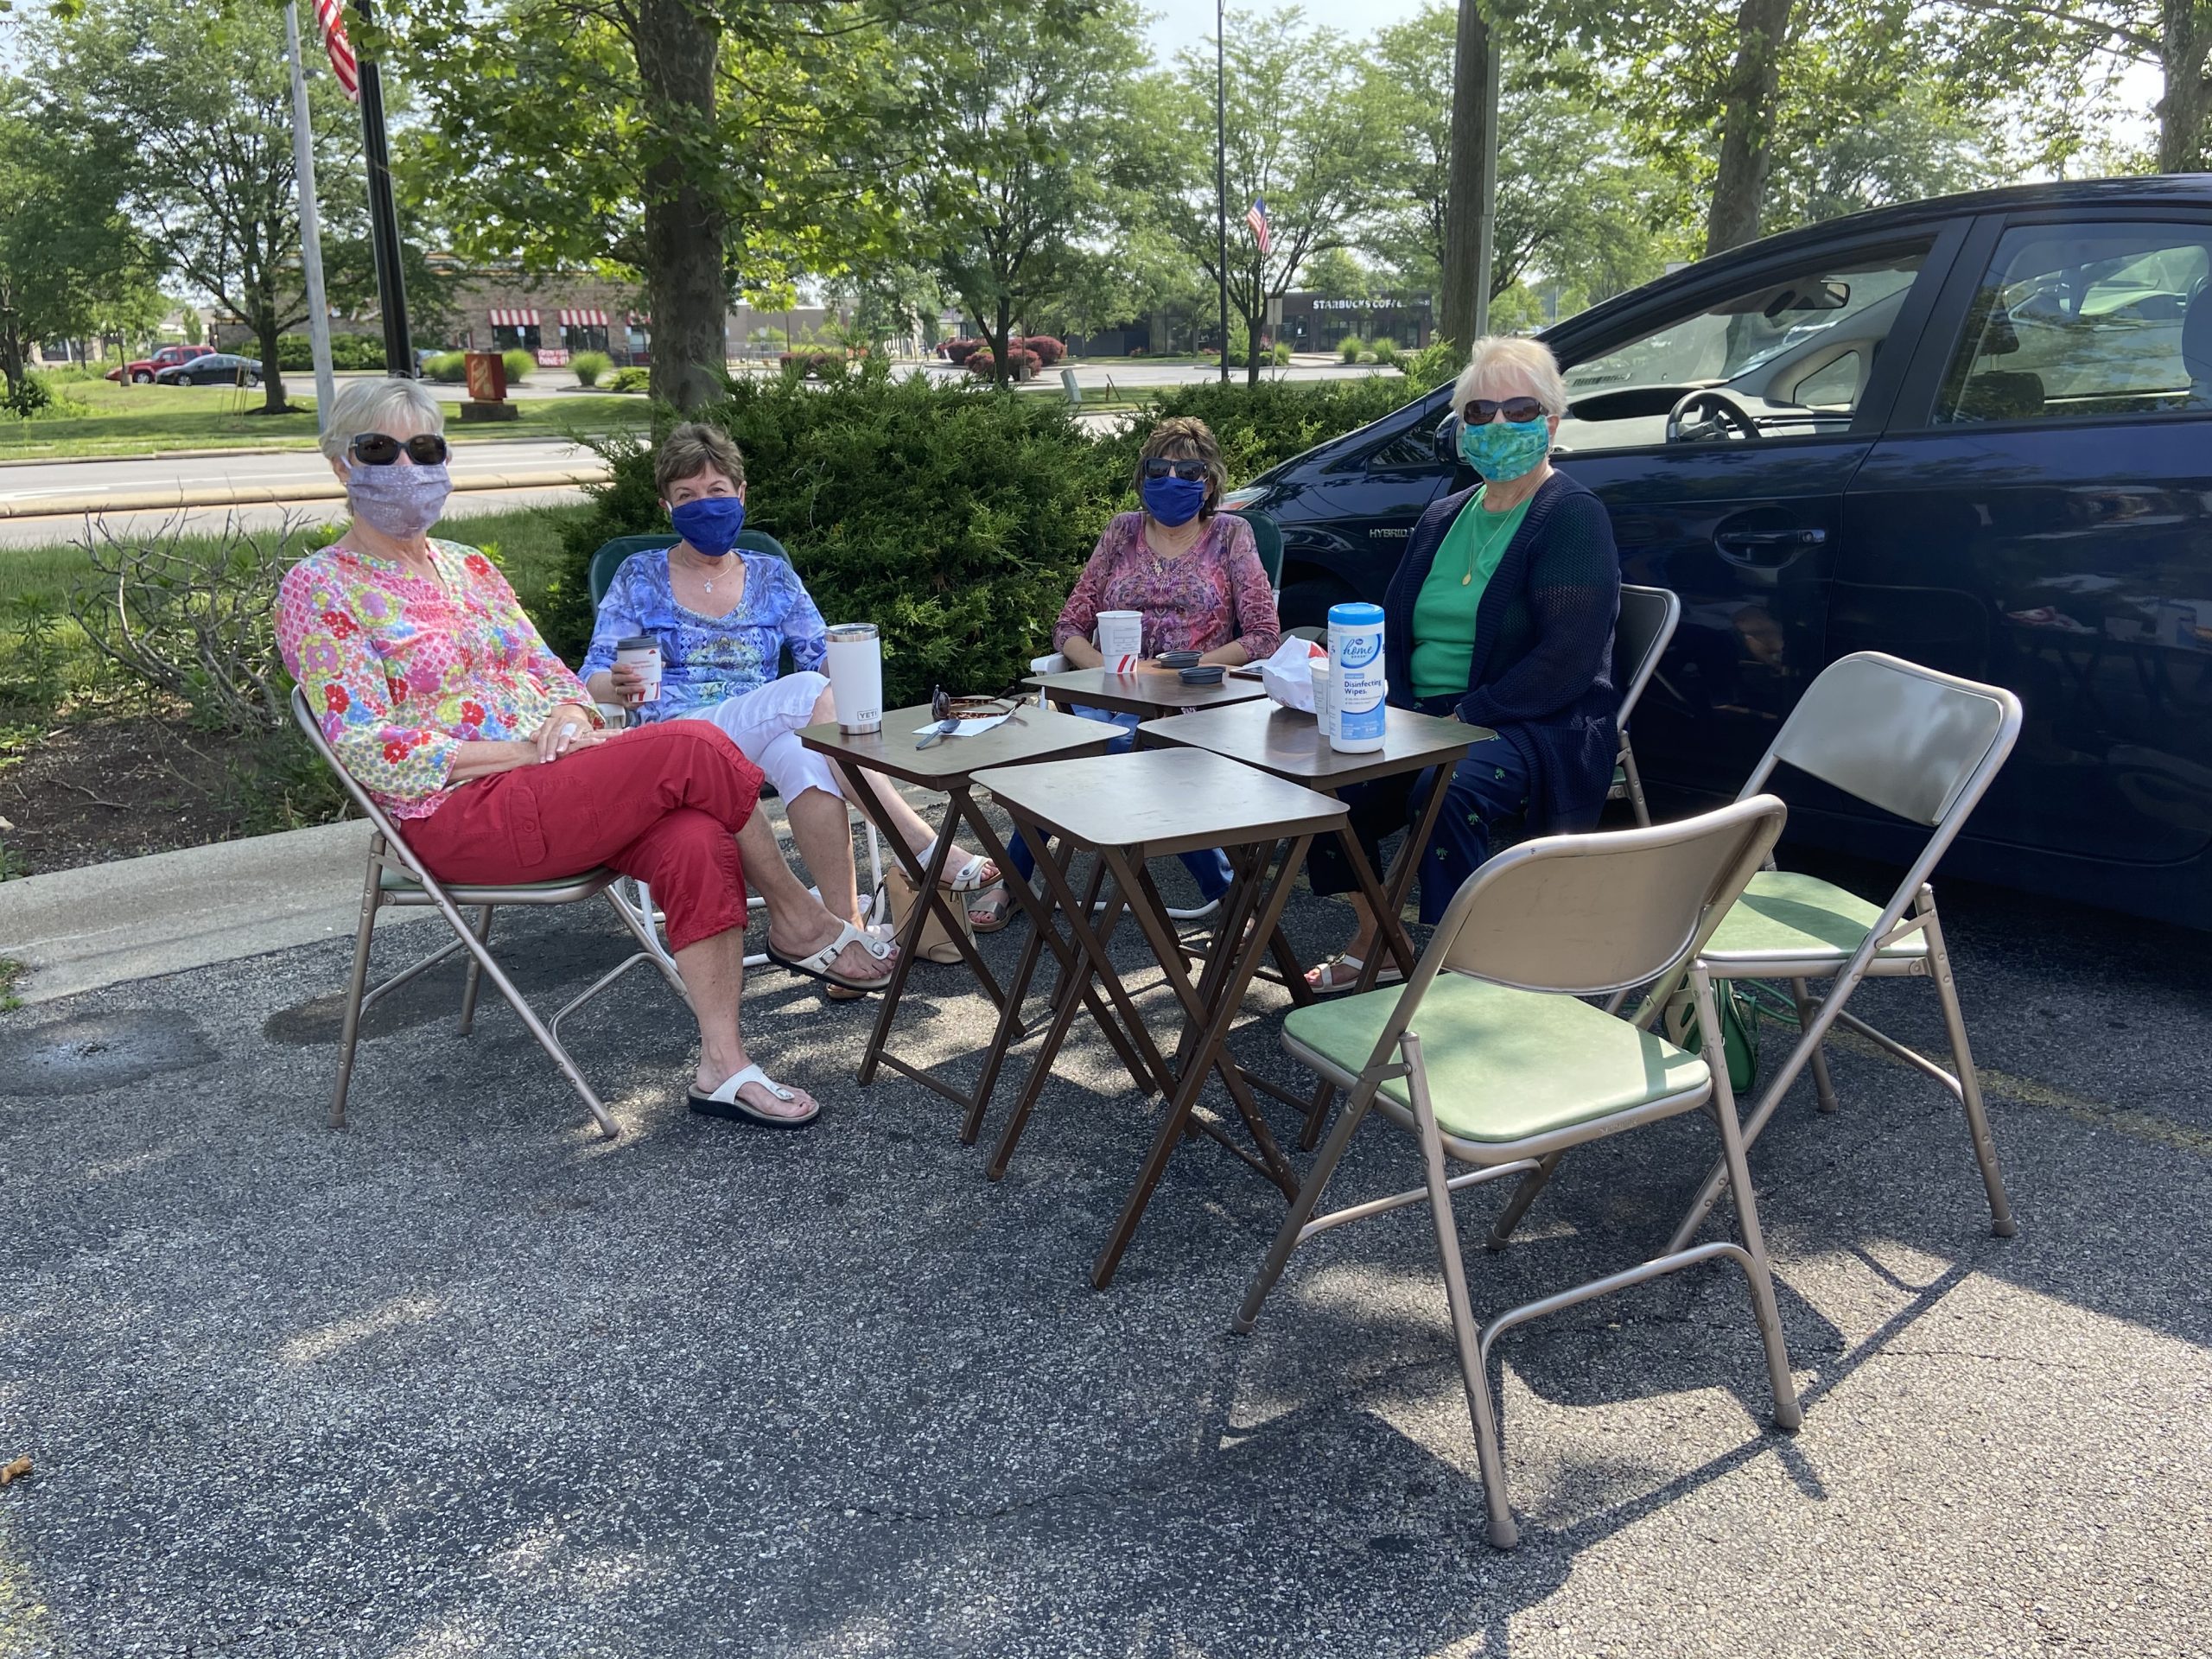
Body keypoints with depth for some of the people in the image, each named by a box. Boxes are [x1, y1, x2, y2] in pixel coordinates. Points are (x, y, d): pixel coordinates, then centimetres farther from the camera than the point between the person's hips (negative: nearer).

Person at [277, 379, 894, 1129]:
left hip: (549, 780, 6)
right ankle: (801, 921, -5)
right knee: (690, 748, -24)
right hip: (456, 817, -6)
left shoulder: (469, 567, 18)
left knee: (696, 839, -25)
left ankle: (722, 1065, -22)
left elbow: (546, 666, 19)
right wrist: (526, 750, -17)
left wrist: (571, 716, -7)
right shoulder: (317, 590, -3)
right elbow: (372, 751, -11)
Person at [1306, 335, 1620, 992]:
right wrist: (1398, 713, -3)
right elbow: (1393, 628, 16)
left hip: (1540, 727, -7)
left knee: (1447, 789, -35)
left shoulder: (1574, 517, -6)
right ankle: (1373, 943, 7)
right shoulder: (1443, 518, 17)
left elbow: (1566, 660, -16)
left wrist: (1465, 717, -21)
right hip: (1424, 718, 7)